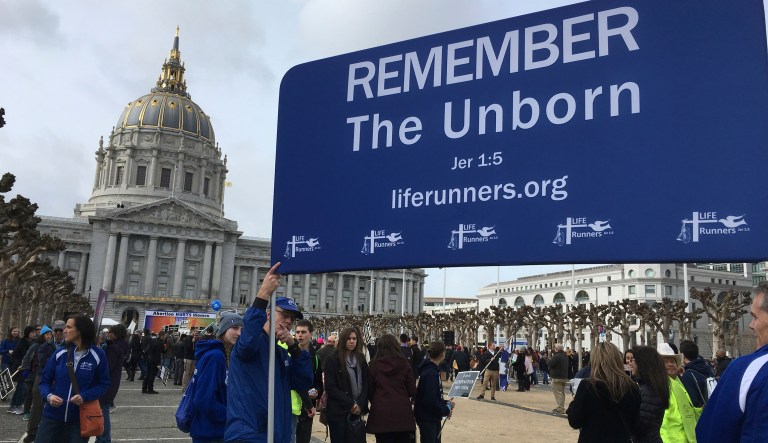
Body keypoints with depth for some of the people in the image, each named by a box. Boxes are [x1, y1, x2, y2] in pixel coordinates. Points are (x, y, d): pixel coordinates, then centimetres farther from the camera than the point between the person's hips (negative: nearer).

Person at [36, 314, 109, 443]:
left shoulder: (97, 355, -8)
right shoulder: (60, 353, -1)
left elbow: (103, 384, -2)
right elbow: (45, 380, 6)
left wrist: (84, 396, -19)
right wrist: (48, 395, -15)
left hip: (80, 418, -2)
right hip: (53, 415, 2)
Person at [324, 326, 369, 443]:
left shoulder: (360, 358, 10)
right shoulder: (333, 360, -4)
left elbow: (365, 383, 7)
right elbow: (330, 387, -9)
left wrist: (360, 404, -7)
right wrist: (350, 404, -13)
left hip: (357, 411, 4)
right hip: (338, 412, -4)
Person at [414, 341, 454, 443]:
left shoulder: (431, 369, 8)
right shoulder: (431, 373, -22)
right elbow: (430, 400, -26)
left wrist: (446, 403, 4)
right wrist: (446, 411, -14)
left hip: (433, 417, 10)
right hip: (427, 419, -10)